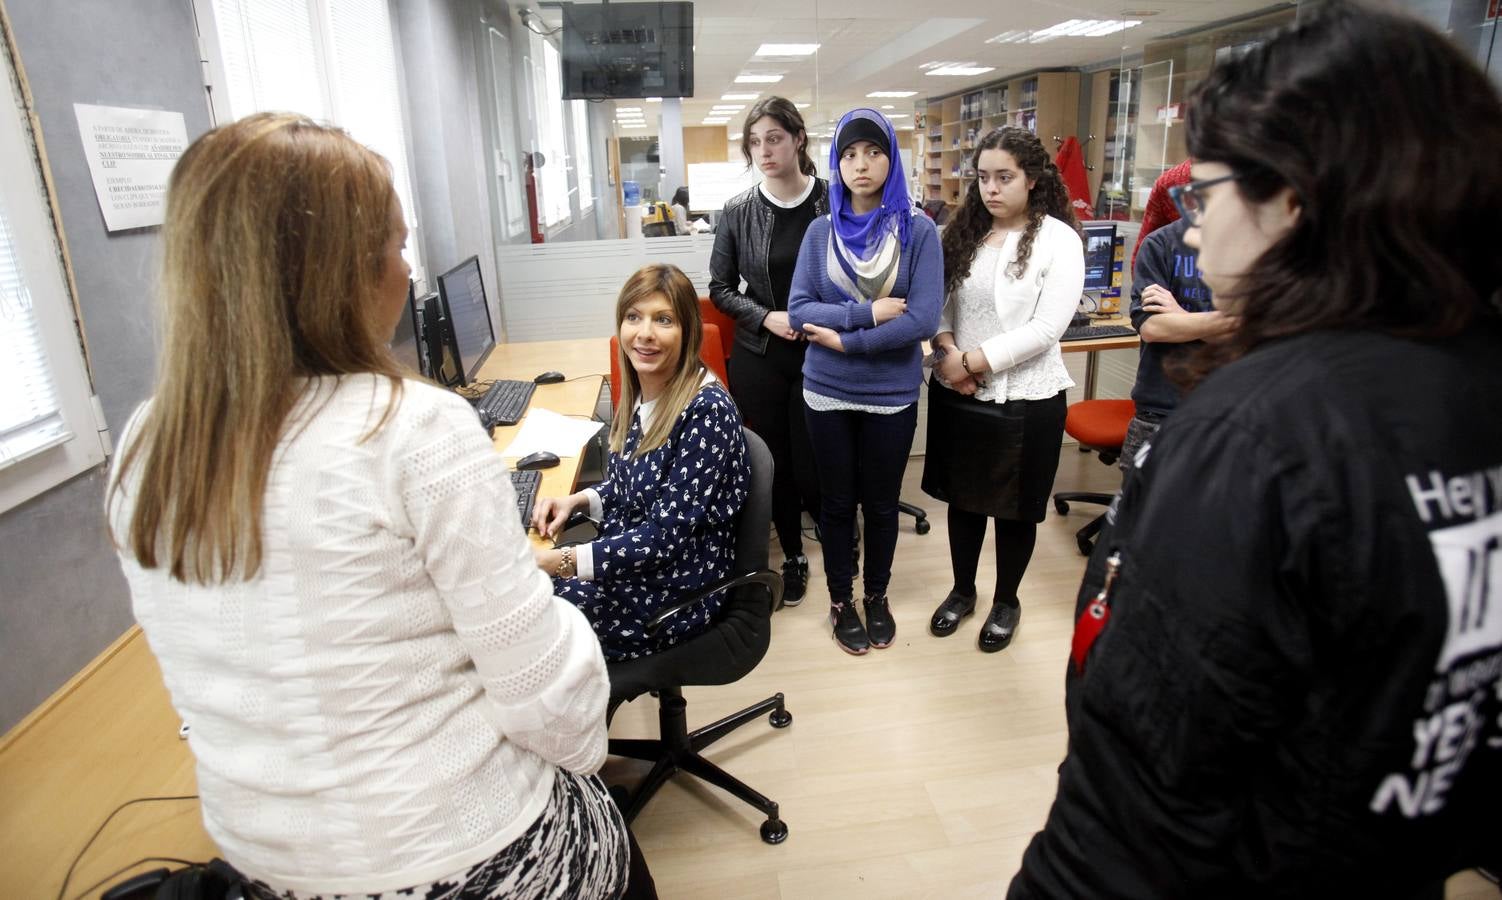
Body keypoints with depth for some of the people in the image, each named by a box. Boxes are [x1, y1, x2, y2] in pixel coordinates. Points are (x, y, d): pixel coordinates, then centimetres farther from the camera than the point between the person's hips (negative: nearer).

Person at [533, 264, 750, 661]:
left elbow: (667, 537, -23)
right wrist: (578, 501, -4)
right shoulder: (639, 393, 1)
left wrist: (559, 562, -26)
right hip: (628, 564, 7)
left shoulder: (707, 410, -23)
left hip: (678, 591, -7)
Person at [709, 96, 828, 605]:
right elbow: (720, 288, 7)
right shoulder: (738, 211, 0)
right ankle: (793, 558, 33)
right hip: (759, 358, 2)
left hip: (819, 356, -2)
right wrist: (766, 317, -9)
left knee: (812, 468, -1)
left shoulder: (833, 201, -5)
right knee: (775, 463, 11)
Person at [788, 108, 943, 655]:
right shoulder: (821, 231, -1)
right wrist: (867, 312, -20)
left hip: (892, 395, -1)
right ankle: (840, 600, 34)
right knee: (837, 501, 15)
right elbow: (798, 310, -9)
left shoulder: (918, 230, -8)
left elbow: (923, 320, -16)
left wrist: (845, 339, -16)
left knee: (881, 502, 15)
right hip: (826, 393, 1)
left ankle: (877, 596, 38)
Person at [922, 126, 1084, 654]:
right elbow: (939, 304, 5)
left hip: (1025, 398, -4)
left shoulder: (1059, 240, -9)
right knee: (962, 496, 16)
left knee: (1015, 507, 11)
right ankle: (962, 591, 37)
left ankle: (1006, 601, 33)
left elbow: (1046, 328, -17)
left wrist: (976, 361, -19)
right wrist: (947, 350, -14)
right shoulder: (963, 234, 6)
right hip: (957, 393, 4)